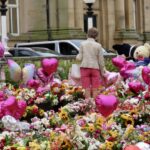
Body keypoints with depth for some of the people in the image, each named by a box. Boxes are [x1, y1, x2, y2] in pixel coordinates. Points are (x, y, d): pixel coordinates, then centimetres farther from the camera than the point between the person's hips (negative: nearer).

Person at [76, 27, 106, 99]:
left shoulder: (83, 44, 1)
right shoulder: (98, 46, 0)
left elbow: (80, 58, -1)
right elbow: (101, 60, 0)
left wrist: (77, 56, 21)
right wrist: (102, 72, 9)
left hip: (85, 67, 0)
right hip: (95, 68, 0)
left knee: (87, 89, 1)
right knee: (95, 89, 4)